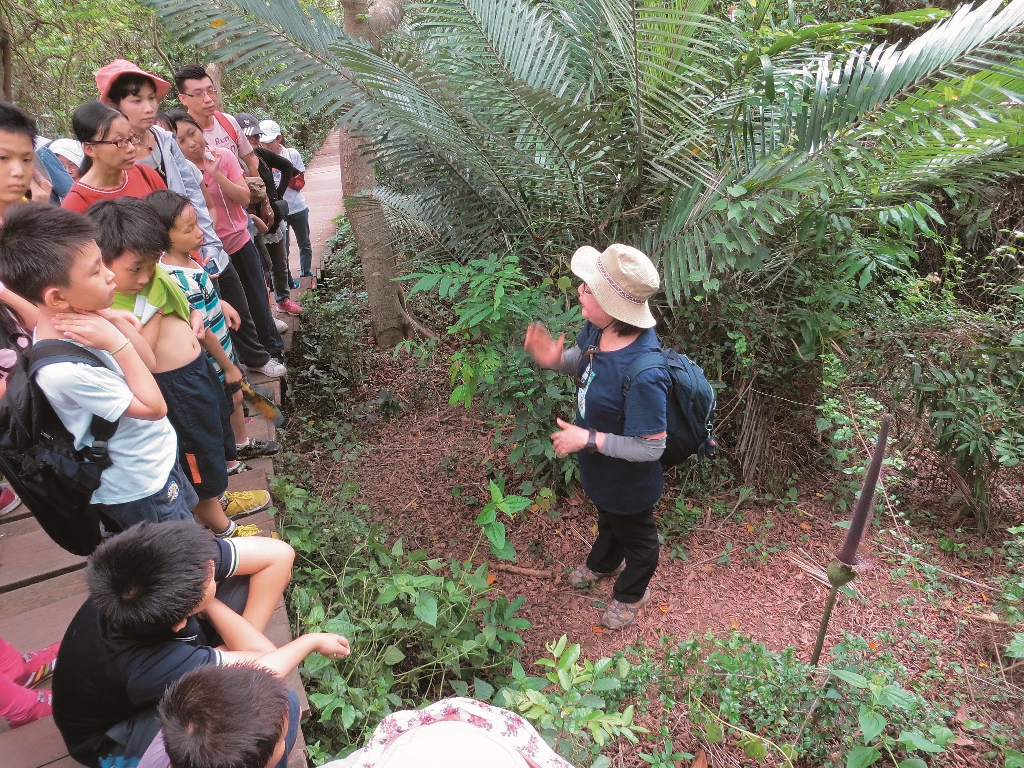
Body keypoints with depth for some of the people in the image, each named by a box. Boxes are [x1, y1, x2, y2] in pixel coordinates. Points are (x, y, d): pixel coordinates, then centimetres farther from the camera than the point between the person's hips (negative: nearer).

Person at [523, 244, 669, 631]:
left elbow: (650, 448, -33)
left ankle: (631, 593, 57)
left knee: (635, 535, 26)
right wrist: (555, 359, -19)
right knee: (607, 519, 37)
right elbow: (582, 360, 3)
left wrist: (589, 438, -33)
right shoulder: (598, 329, -20)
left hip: (628, 481, -7)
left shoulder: (644, 375, -44)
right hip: (599, 469, 7)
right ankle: (602, 564, 69)